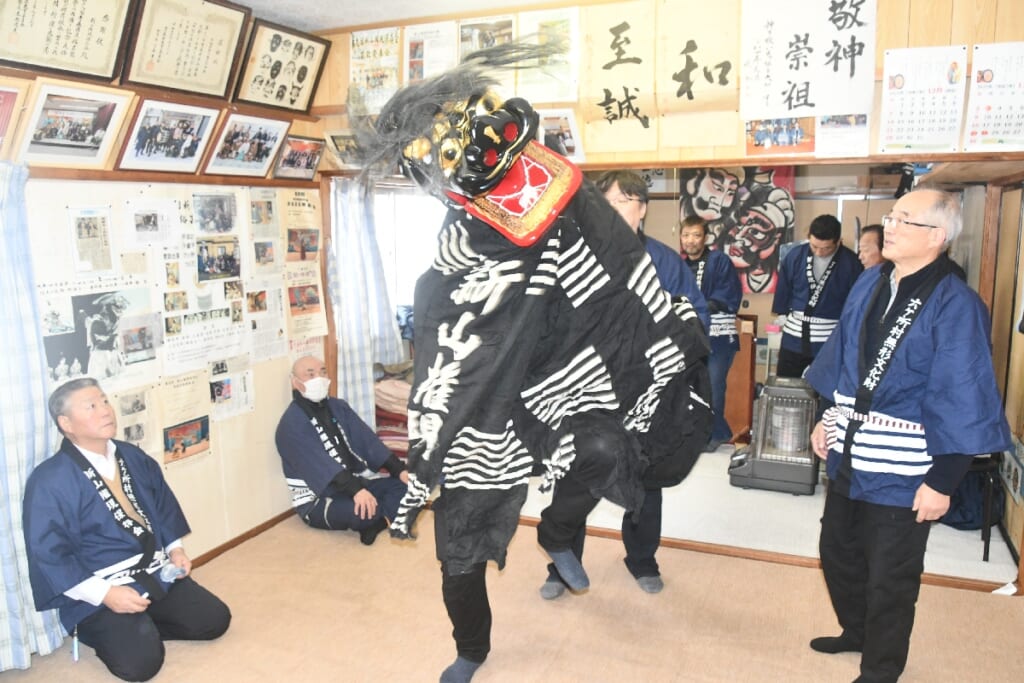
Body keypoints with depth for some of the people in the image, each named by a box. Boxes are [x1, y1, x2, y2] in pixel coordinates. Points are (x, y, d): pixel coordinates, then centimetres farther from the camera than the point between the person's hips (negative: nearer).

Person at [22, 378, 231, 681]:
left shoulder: (134, 458, 5)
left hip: (157, 574, 6)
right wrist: (105, 593, -22)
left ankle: (144, 626, 13)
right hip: (98, 591, -6)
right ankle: (97, 629, 8)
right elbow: (48, 557, -17)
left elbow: (164, 507, 18)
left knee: (215, 620, -5)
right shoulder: (50, 481, -16)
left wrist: (175, 549, 3)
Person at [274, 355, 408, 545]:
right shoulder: (292, 423, -15)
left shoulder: (338, 407, 8)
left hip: (356, 483, 7)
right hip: (317, 501, -7)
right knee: (361, 510, -35)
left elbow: (367, 440, 1)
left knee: (403, 484, -9)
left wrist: (399, 470, -11)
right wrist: (356, 491, -41)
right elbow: (320, 464, -29)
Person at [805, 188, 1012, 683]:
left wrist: (942, 482, -16)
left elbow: (960, 402, -18)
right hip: (849, 455, 7)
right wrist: (828, 418, 14)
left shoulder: (955, 306, -19)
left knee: (889, 580, 11)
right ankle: (856, 632, 48)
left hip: (901, 471, -7)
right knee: (837, 552, 22)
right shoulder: (870, 284, 3)